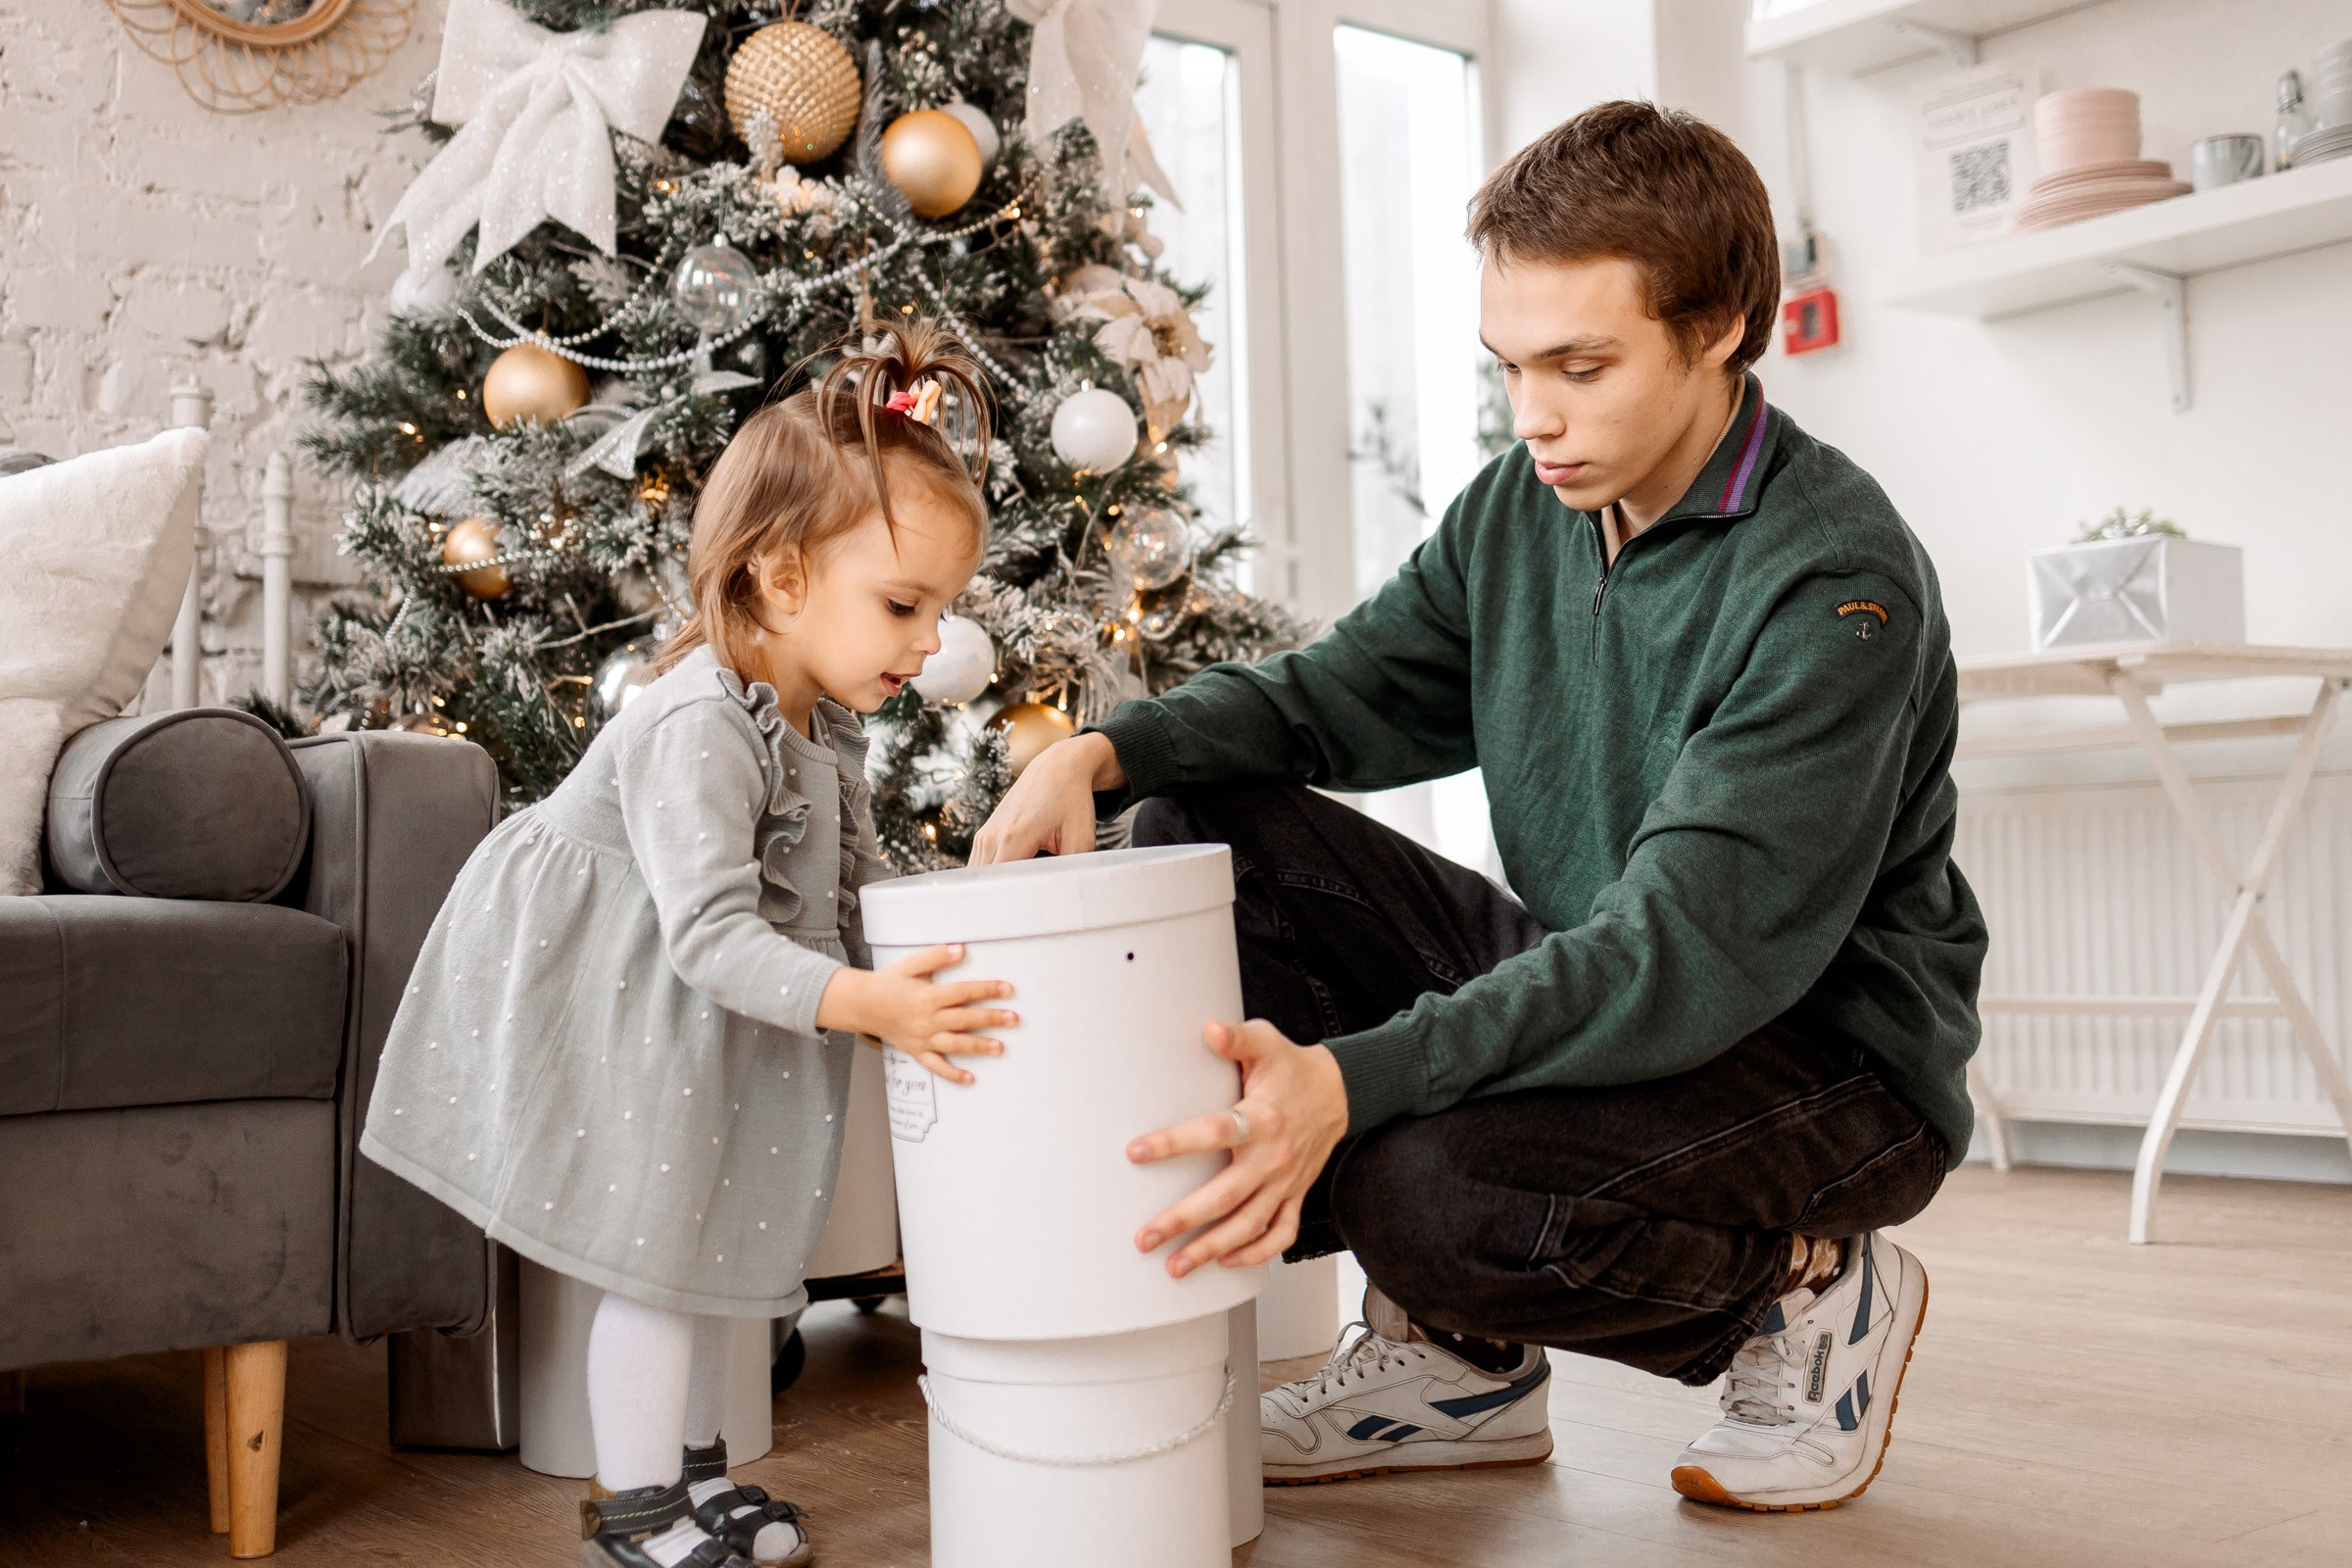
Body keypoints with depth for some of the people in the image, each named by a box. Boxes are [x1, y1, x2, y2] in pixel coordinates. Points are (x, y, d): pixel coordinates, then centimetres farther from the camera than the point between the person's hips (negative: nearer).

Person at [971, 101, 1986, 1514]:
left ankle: (1806, 1278, -1)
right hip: (1584, 989, 8)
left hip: (1830, 1052, -8)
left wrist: (1352, 1079, -42)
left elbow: (1689, 954, -31)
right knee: (1215, 831, -4)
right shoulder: (1520, 508, 0)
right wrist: (1106, 752, -13)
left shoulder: (1838, 584, -24)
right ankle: (1454, 1354, 0)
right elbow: (1336, 694, 7)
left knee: (1437, 1196, -35)